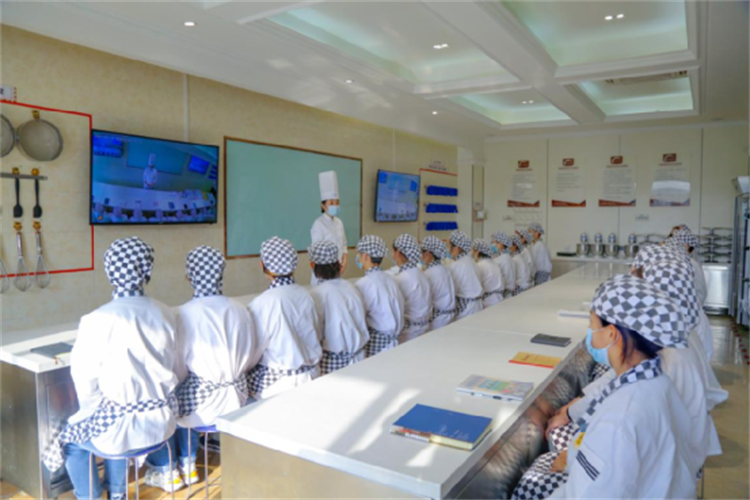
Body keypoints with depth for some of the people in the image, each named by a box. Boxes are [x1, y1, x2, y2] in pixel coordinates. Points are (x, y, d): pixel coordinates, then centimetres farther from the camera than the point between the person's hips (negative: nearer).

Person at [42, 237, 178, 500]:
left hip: (121, 424, -5)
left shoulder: (98, 321, -19)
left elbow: (85, 380, -11)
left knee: (71, 438, 27)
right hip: (161, 421, 5)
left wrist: (92, 413, 9)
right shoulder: (165, 314, -4)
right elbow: (171, 370, 4)